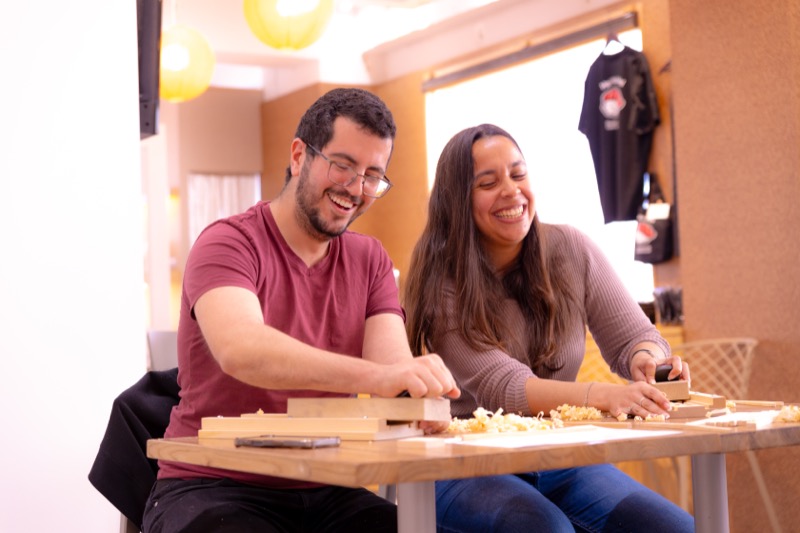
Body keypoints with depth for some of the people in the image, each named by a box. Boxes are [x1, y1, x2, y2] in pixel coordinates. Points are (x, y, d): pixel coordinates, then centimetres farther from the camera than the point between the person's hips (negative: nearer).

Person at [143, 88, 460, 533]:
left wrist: (420, 399, -30)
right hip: (213, 488, -4)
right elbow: (239, 349, -30)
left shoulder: (370, 260, 11)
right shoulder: (229, 244, -9)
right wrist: (378, 377, -44)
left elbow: (392, 360, -4)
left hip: (324, 495, 5)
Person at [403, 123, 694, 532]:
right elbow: (499, 387, -23)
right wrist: (602, 395, -40)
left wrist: (647, 359, -25)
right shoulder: (440, 281, -12)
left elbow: (632, 337, 2)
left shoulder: (570, 250, 1)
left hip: (559, 458, 4)